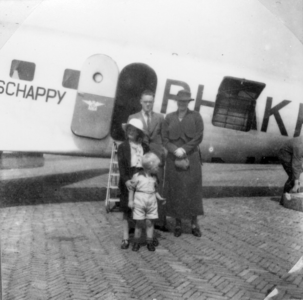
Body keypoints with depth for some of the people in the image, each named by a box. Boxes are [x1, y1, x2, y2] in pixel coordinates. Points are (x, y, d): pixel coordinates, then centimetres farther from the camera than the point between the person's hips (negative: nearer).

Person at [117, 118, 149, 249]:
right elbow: (121, 165, -7)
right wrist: (126, 180, -19)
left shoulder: (145, 147, 8)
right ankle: (126, 238, 10)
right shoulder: (123, 147, 1)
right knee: (126, 210, 4)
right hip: (128, 181, -2)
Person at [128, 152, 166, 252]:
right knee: (139, 223, 2)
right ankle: (136, 243, 16)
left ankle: (150, 242, 14)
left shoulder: (154, 177, 6)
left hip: (151, 203, 3)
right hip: (139, 202, -3)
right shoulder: (137, 176, -8)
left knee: (150, 223, 5)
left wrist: (159, 197, 5)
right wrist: (130, 200, -6)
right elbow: (132, 188, -2)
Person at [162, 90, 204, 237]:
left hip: (191, 158, -1)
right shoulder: (169, 117, 7)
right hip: (173, 159, 1)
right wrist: (175, 150, -13)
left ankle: (194, 224, 9)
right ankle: (178, 224, 10)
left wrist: (184, 150, -13)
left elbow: (198, 137, -5)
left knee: (192, 189, 1)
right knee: (175, 190, 2)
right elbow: (164, 138, 2)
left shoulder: (196, 116, 2)